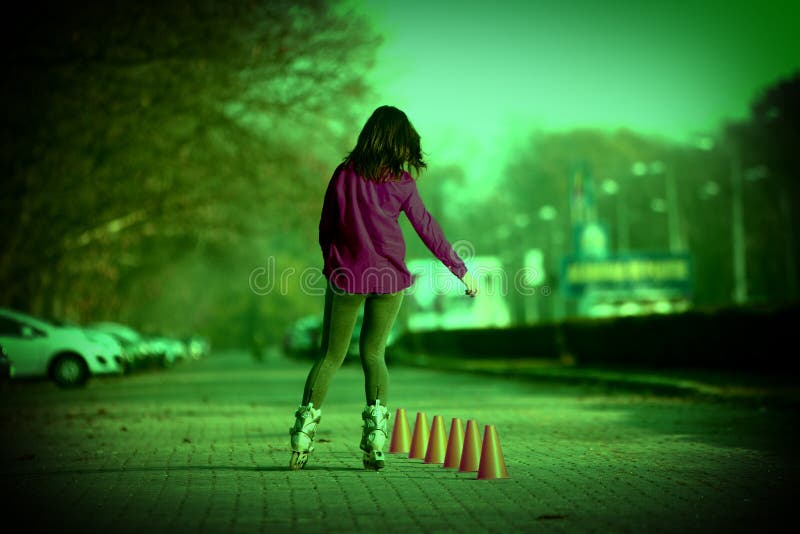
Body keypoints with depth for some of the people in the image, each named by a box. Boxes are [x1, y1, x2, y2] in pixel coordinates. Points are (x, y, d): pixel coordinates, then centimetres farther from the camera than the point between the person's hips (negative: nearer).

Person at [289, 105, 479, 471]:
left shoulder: (344, 174, 1)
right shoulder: (400, 182, -3)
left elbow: (325, 228, 6)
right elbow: (428, 230, -1)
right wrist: (461, 271, 6)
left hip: (345, 276, 1)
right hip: (389, 277, 0)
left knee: (330, 355, 10)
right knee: (373, 353, 13)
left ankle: (303, 432, -1)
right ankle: (375, 427, -6)